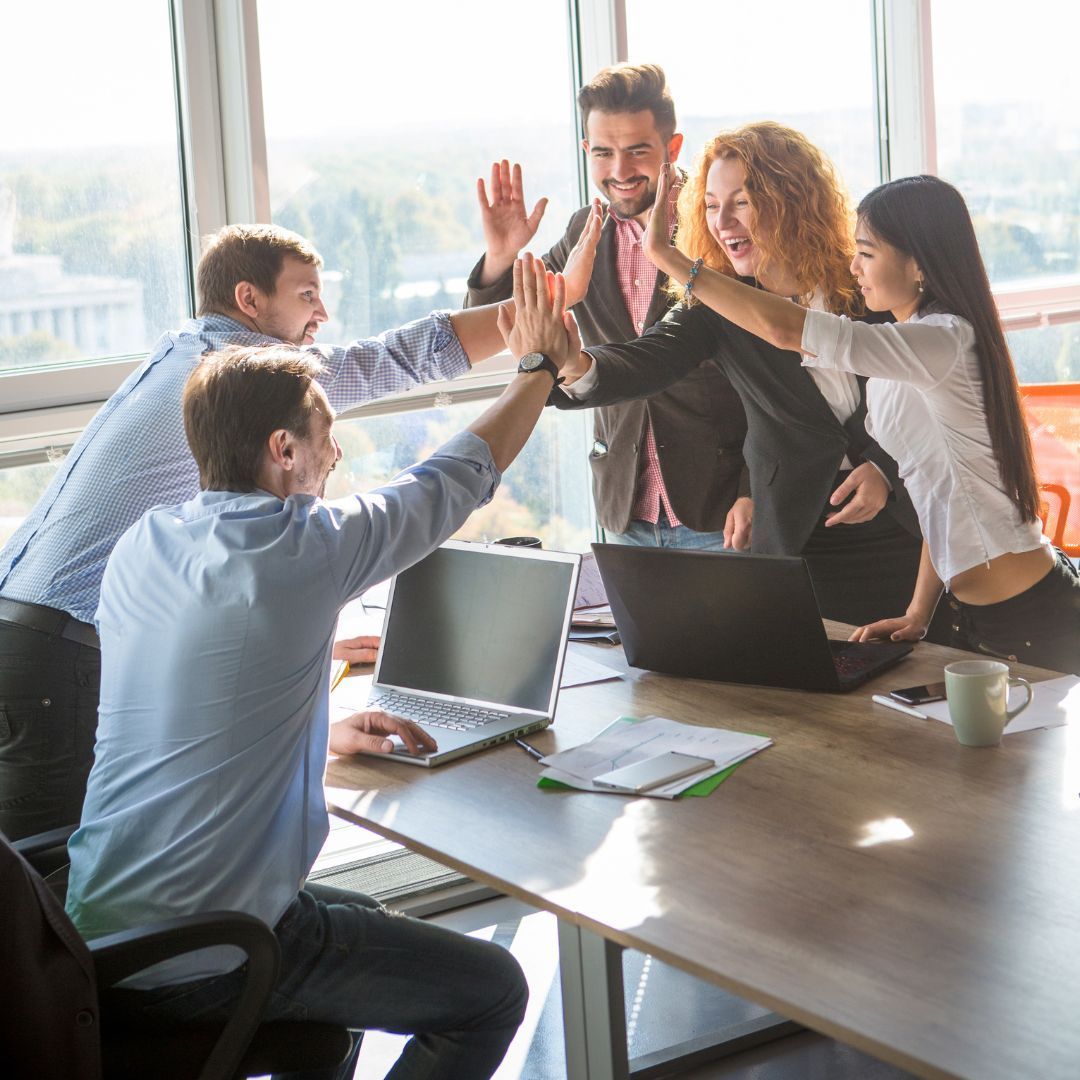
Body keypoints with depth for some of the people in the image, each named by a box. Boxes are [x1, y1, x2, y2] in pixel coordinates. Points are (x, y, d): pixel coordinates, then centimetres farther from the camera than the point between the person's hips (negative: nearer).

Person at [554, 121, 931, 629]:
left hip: (904, 526, 0)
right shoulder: (716, 307, -4)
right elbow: (641, 364, -22)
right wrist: (573, 366, -43)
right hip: (798, 544, 0)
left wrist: (887, 469, -11)